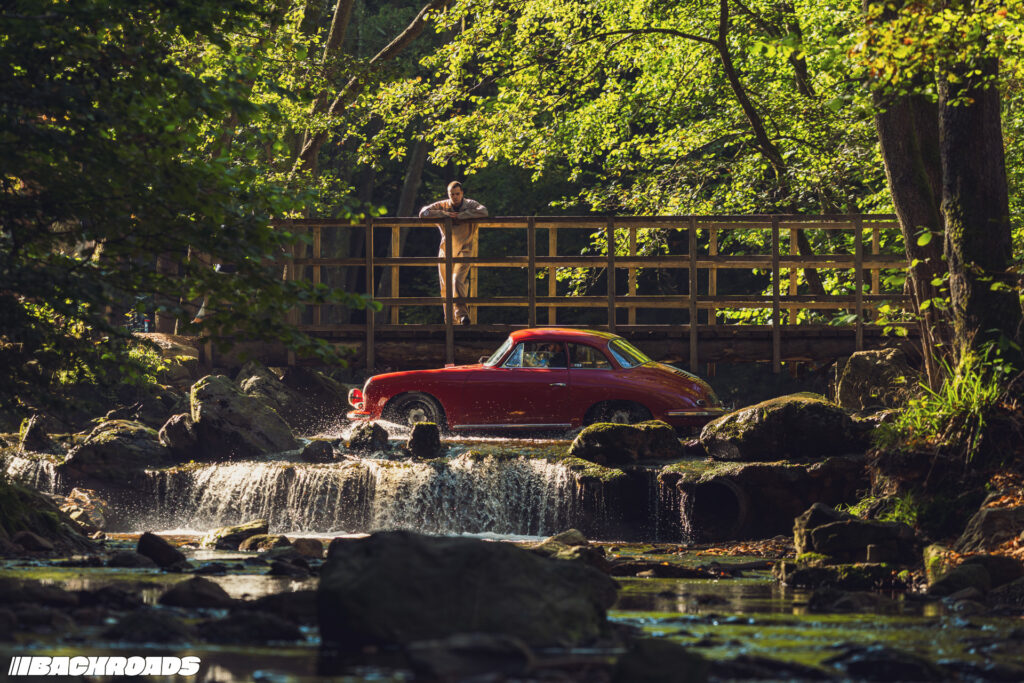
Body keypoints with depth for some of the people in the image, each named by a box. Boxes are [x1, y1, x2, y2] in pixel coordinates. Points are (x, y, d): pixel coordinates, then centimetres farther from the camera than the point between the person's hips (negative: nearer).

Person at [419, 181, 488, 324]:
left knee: (458, 280, -22)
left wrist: (461, 215, -20)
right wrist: (445, 214, -14)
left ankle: (461, 312, -25)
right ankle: (449, 319, 12)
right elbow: (423, 213, -3)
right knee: (446, 286, 3)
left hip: (463, 250, -3)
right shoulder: (442, 206, 5)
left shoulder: (470, 205, 0)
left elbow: (483, 212, -19)